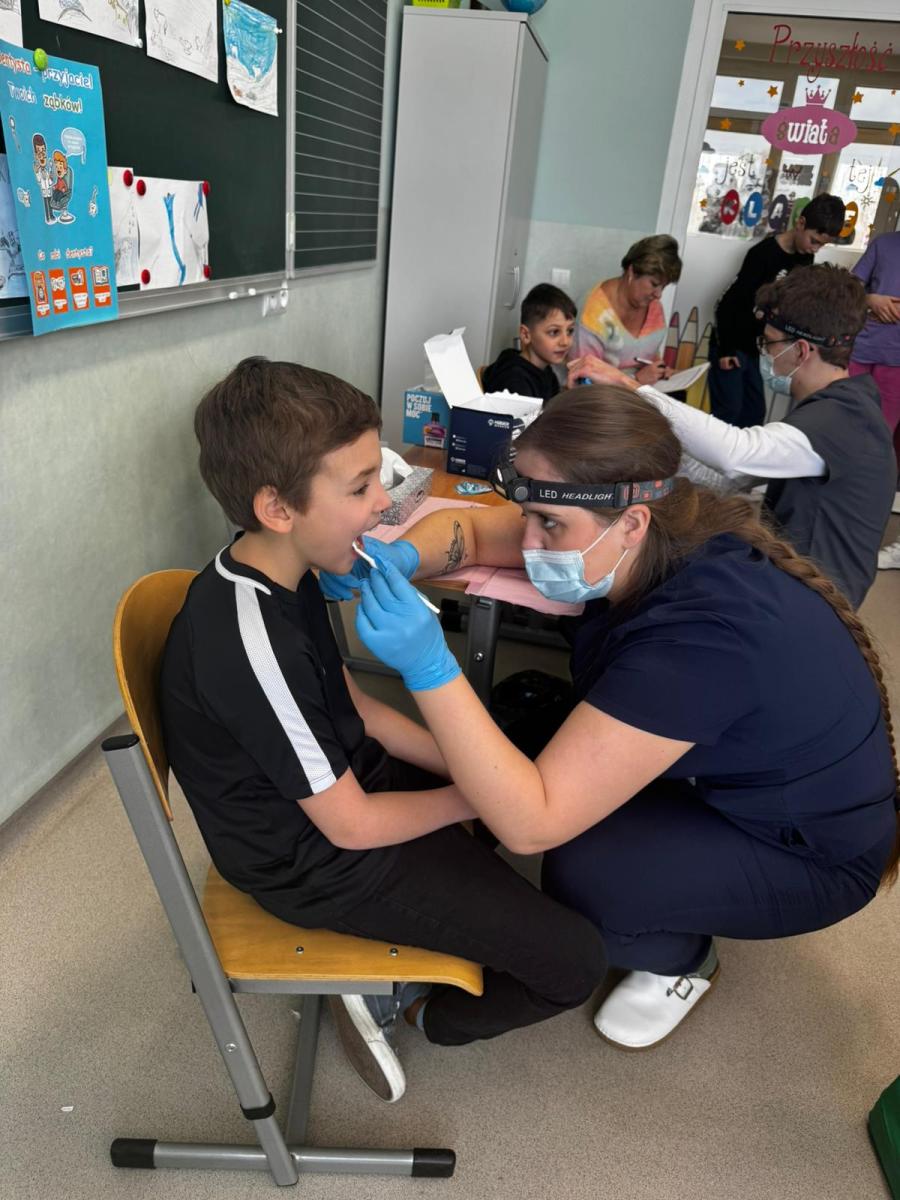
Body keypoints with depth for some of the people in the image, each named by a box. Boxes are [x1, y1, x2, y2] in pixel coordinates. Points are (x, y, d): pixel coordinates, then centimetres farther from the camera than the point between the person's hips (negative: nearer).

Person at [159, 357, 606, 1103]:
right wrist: (475, 795, -10)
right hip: (319, 863, -9)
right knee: (575, 961, -9)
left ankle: (450, 924, 19)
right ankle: (429, 1013, 16)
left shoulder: (281, 576, -4)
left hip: (341, 781, 9)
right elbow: (352, 827, -25)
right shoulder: (252, 641, -33)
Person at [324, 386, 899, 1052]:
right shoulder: (656, 534, -17)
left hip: (811, 851, -7)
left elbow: (530, 823, -38)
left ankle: (683, 961, 7)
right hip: (726, 774, 7)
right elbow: (469, 526, -3)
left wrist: (428, 667, -44)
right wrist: (401, 562, -24)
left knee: (581, 877, -28)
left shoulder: (705, 634, -40)